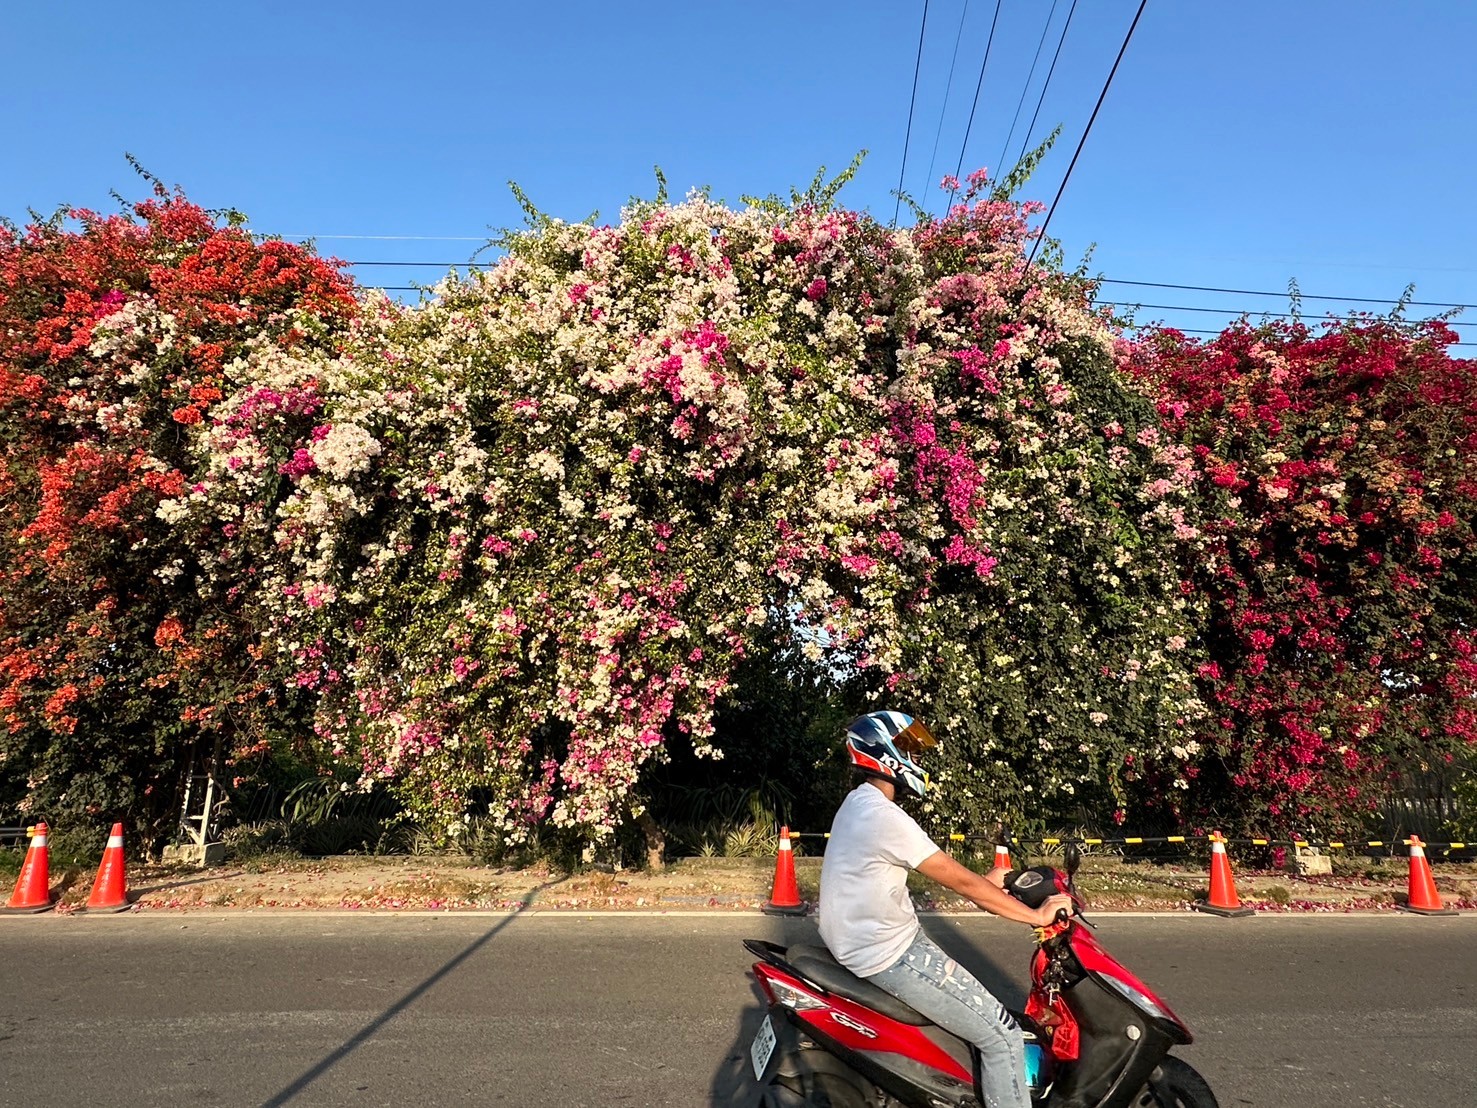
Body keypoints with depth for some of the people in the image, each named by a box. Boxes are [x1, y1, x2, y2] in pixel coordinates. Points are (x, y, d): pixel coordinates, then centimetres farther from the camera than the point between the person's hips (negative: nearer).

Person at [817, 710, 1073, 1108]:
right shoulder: (885, 817, -25)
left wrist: (985, 881, 14)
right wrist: (1037, 915, -14)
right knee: (1002, 1035, -6)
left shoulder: (857, 802, 7)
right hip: (890, 955, -10)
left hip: (865, 940, 10)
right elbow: (960, 882, -22)